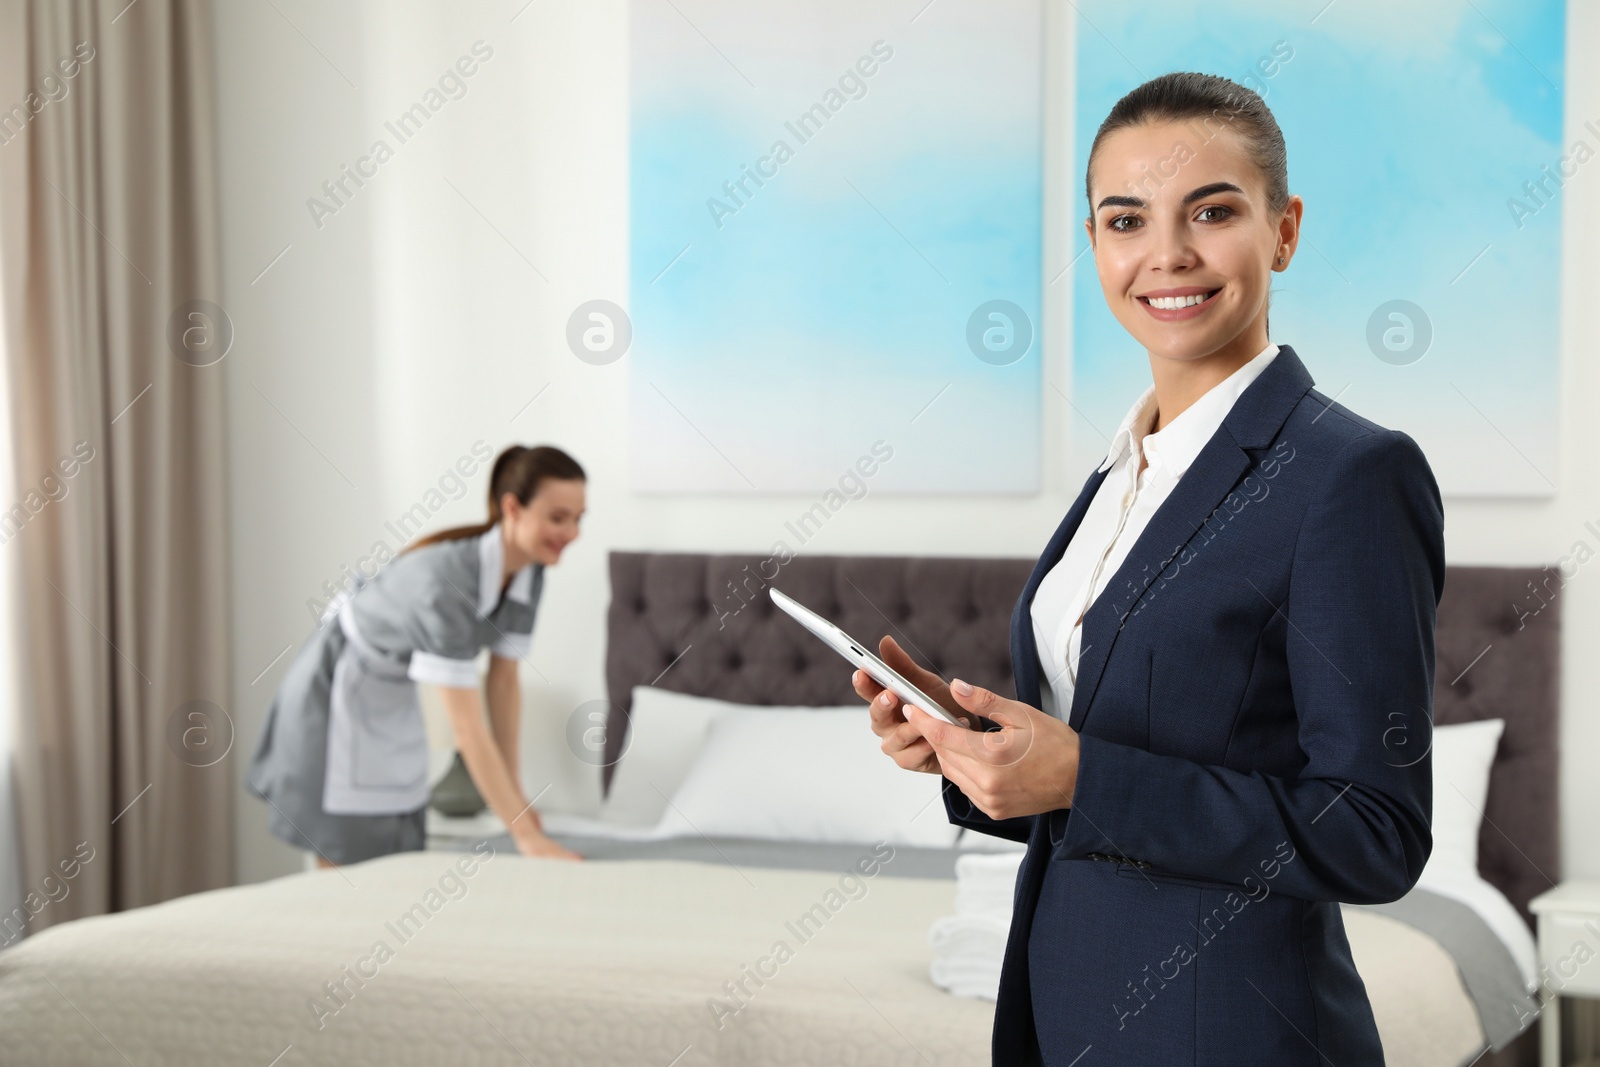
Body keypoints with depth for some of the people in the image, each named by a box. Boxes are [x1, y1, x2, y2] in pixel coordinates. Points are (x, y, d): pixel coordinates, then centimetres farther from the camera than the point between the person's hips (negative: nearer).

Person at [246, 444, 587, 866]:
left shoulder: (528, 572, -13)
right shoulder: (446, 579, -37)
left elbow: (504, 681, -2)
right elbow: (466, 726, -39)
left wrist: (514, 790, -2)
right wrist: (528, 838, -40)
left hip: (394, 697, 8)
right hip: (337, 688, -8)